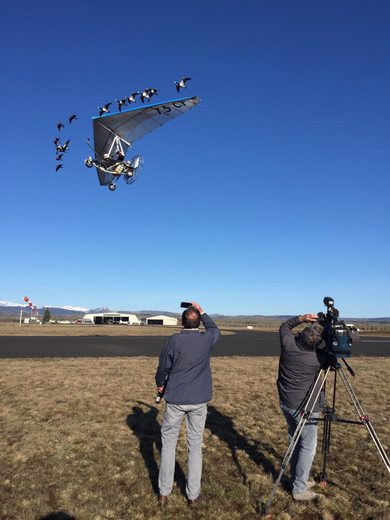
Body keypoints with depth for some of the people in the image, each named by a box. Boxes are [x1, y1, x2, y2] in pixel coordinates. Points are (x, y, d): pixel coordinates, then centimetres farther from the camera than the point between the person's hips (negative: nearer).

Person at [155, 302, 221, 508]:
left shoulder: (174, 340, -13)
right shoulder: (207, 339, -7)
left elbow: (163, 367, -3)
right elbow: (215, 330, 18)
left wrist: (160, 384, 16)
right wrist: (202, 312, 21)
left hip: (175, 399, -1)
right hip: (198, 400, 2)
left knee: (168, 444, 14)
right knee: (195, 446, 13)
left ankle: (164, 492, 24)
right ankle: (193, 495, 23)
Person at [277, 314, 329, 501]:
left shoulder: (288, 343, -14)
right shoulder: (318, 357, -23)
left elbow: (284, 327, 9)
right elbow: (331, 358, 2)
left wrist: (301, 318, -5)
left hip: (285, 402, 6)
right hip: (303, 407, -6)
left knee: (295, 441, 20)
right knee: (308, 447, 9)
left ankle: (298, 480, 33)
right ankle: (299, 489, 17)